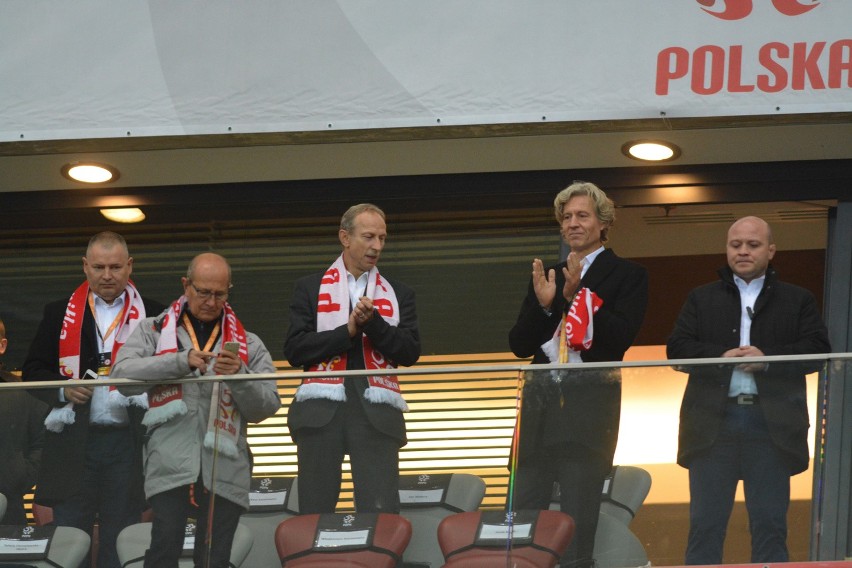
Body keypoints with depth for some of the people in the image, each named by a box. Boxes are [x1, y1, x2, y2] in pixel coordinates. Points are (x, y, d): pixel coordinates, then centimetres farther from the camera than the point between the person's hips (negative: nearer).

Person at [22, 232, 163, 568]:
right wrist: (63, 389, -8)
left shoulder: (152, 316, 8)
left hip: (128, 443, 0)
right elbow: (33, 371, 10)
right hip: (74, 443, 1)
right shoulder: (59, 314, 11)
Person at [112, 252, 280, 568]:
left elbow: (267, 408, 10)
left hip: (224, 469, 2)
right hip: (170, 466, -2)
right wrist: (182, 361, -13)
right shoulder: (154, 331, 14)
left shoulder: (248, 344, 18)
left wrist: (240, 375, -10)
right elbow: (123, 375, -3)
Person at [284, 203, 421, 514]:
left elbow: (410, 352, 4)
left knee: (382, 512, -10)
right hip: (322, 409, 0)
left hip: (376, 411, 0)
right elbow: (294, 350, 1)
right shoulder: (310, 288, 12)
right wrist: (348, 330, -8)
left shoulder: (398, 294, 16)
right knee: (314, 512, -1)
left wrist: (373, 323, -10)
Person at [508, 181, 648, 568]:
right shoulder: (546, 277, 19)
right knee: (522, 512, -1)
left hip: (590, 402, -5)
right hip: (541, 401, 5)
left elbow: (622, 336, -8)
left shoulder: (627, 275, 6)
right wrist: (543, 304, -5)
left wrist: (577, 296, -14)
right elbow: (519, 344, 12)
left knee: (579, 514, -6)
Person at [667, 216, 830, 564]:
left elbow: (818, 350, 0)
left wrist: (767, 358, -14)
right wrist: (721, 356, -12)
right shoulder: (702, 299, 16)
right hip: (714, 424, 1)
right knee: (705, 524, 0)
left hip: (772, 426, -1)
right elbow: (676, 348, 5)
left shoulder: (798, 301, 12)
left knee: (770, 525, 0)